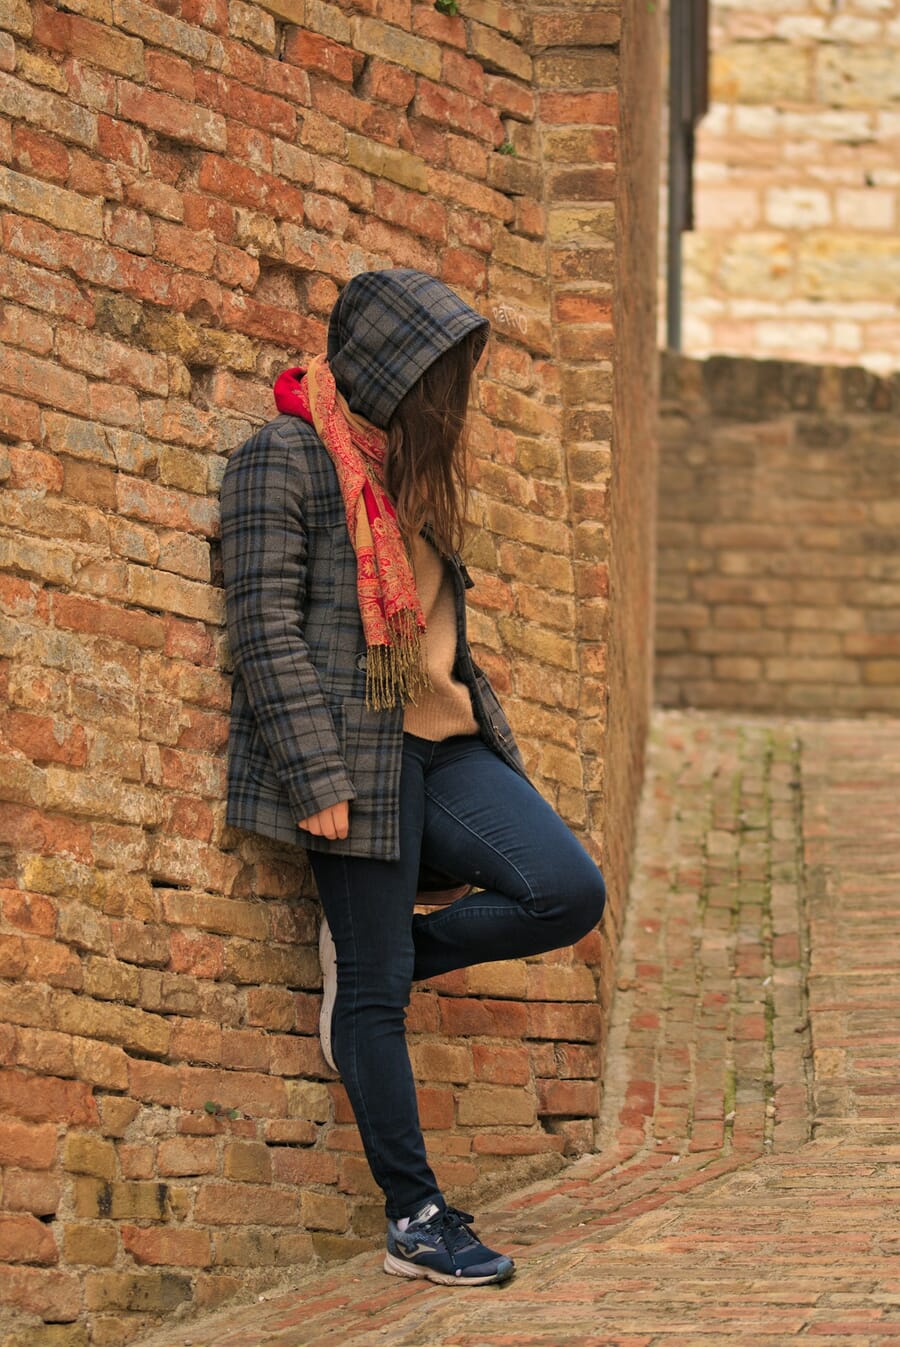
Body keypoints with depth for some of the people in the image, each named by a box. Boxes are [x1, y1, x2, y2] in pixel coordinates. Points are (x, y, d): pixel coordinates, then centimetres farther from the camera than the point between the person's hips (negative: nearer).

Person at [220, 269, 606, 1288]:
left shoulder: (409, 466, 20)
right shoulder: (283, 459, -6)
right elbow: (266, 628, -13)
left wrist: (486, 732, 21)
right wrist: (315, 779, -18)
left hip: (441, 743, 8)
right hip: (355, 749, -8)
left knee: (569, 893, -9)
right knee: (375, 989, -4)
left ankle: (376, 948, 10)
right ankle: (415, 1222, 3)